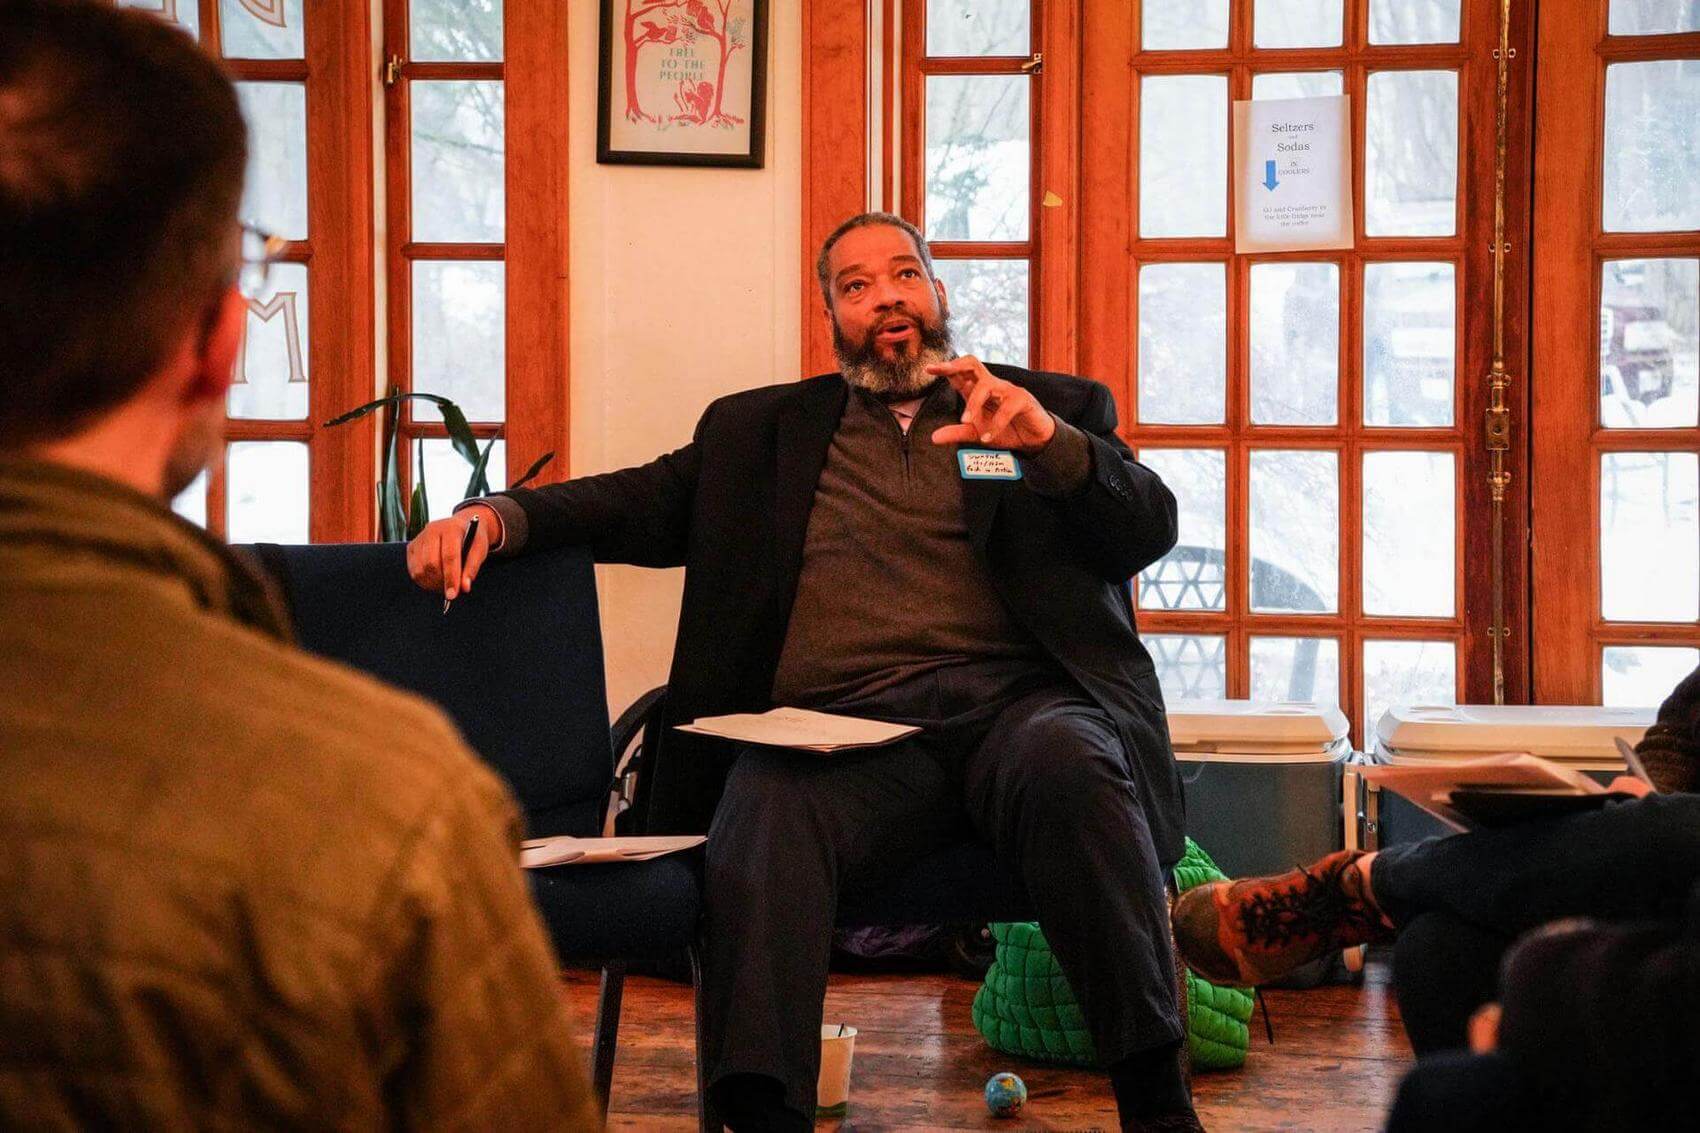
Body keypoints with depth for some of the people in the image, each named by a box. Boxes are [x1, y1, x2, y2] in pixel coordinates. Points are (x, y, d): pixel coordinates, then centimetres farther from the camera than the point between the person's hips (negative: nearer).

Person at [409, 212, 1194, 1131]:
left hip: (1012, 700, 0)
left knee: (1071, 765, -36)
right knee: (763, 818, -34)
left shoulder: (1056, 407, 23)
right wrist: (498, 515, 1)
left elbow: (1149, 528, 9)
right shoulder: (760, 428, 28)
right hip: (839, 724, 1)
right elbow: (642, 503, 20)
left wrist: (1047, 437, -11)